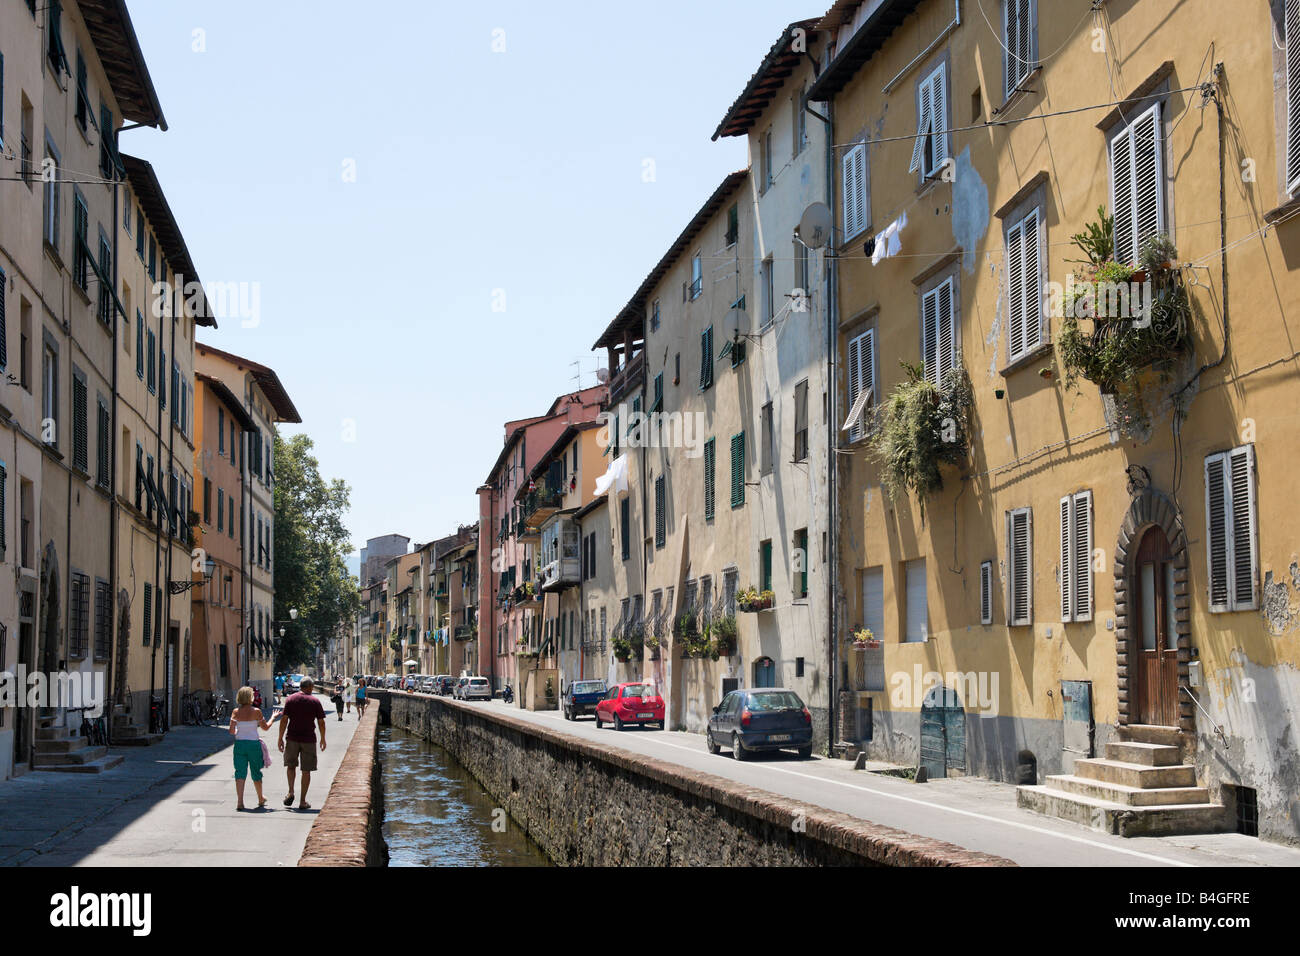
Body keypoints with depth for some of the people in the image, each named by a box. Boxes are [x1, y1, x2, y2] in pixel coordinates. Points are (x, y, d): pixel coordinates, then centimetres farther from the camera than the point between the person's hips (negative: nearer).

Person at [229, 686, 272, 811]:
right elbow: (265, 727, 3)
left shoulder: (236, 712, -2)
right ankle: (261, 800, 30)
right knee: (256, 772, 14)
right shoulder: (256, 711, -8)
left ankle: (240, 801, -10)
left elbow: (231, 731, -3)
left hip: (239, 743, 1)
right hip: (254, 744, -1)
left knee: (240, 773, 2)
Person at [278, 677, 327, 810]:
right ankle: (303, 801, 6)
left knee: (291, 765, 21)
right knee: (306, 770, 5)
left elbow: (284, 720, -4)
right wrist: (323, 739, 13)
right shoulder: (315, 701, -2)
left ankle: (291, 792, 6)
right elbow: (321, 722, 0)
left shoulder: (291, 699, 0)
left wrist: (280, 738, 2)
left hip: (292, 738, 1)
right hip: (309, 739, -1)